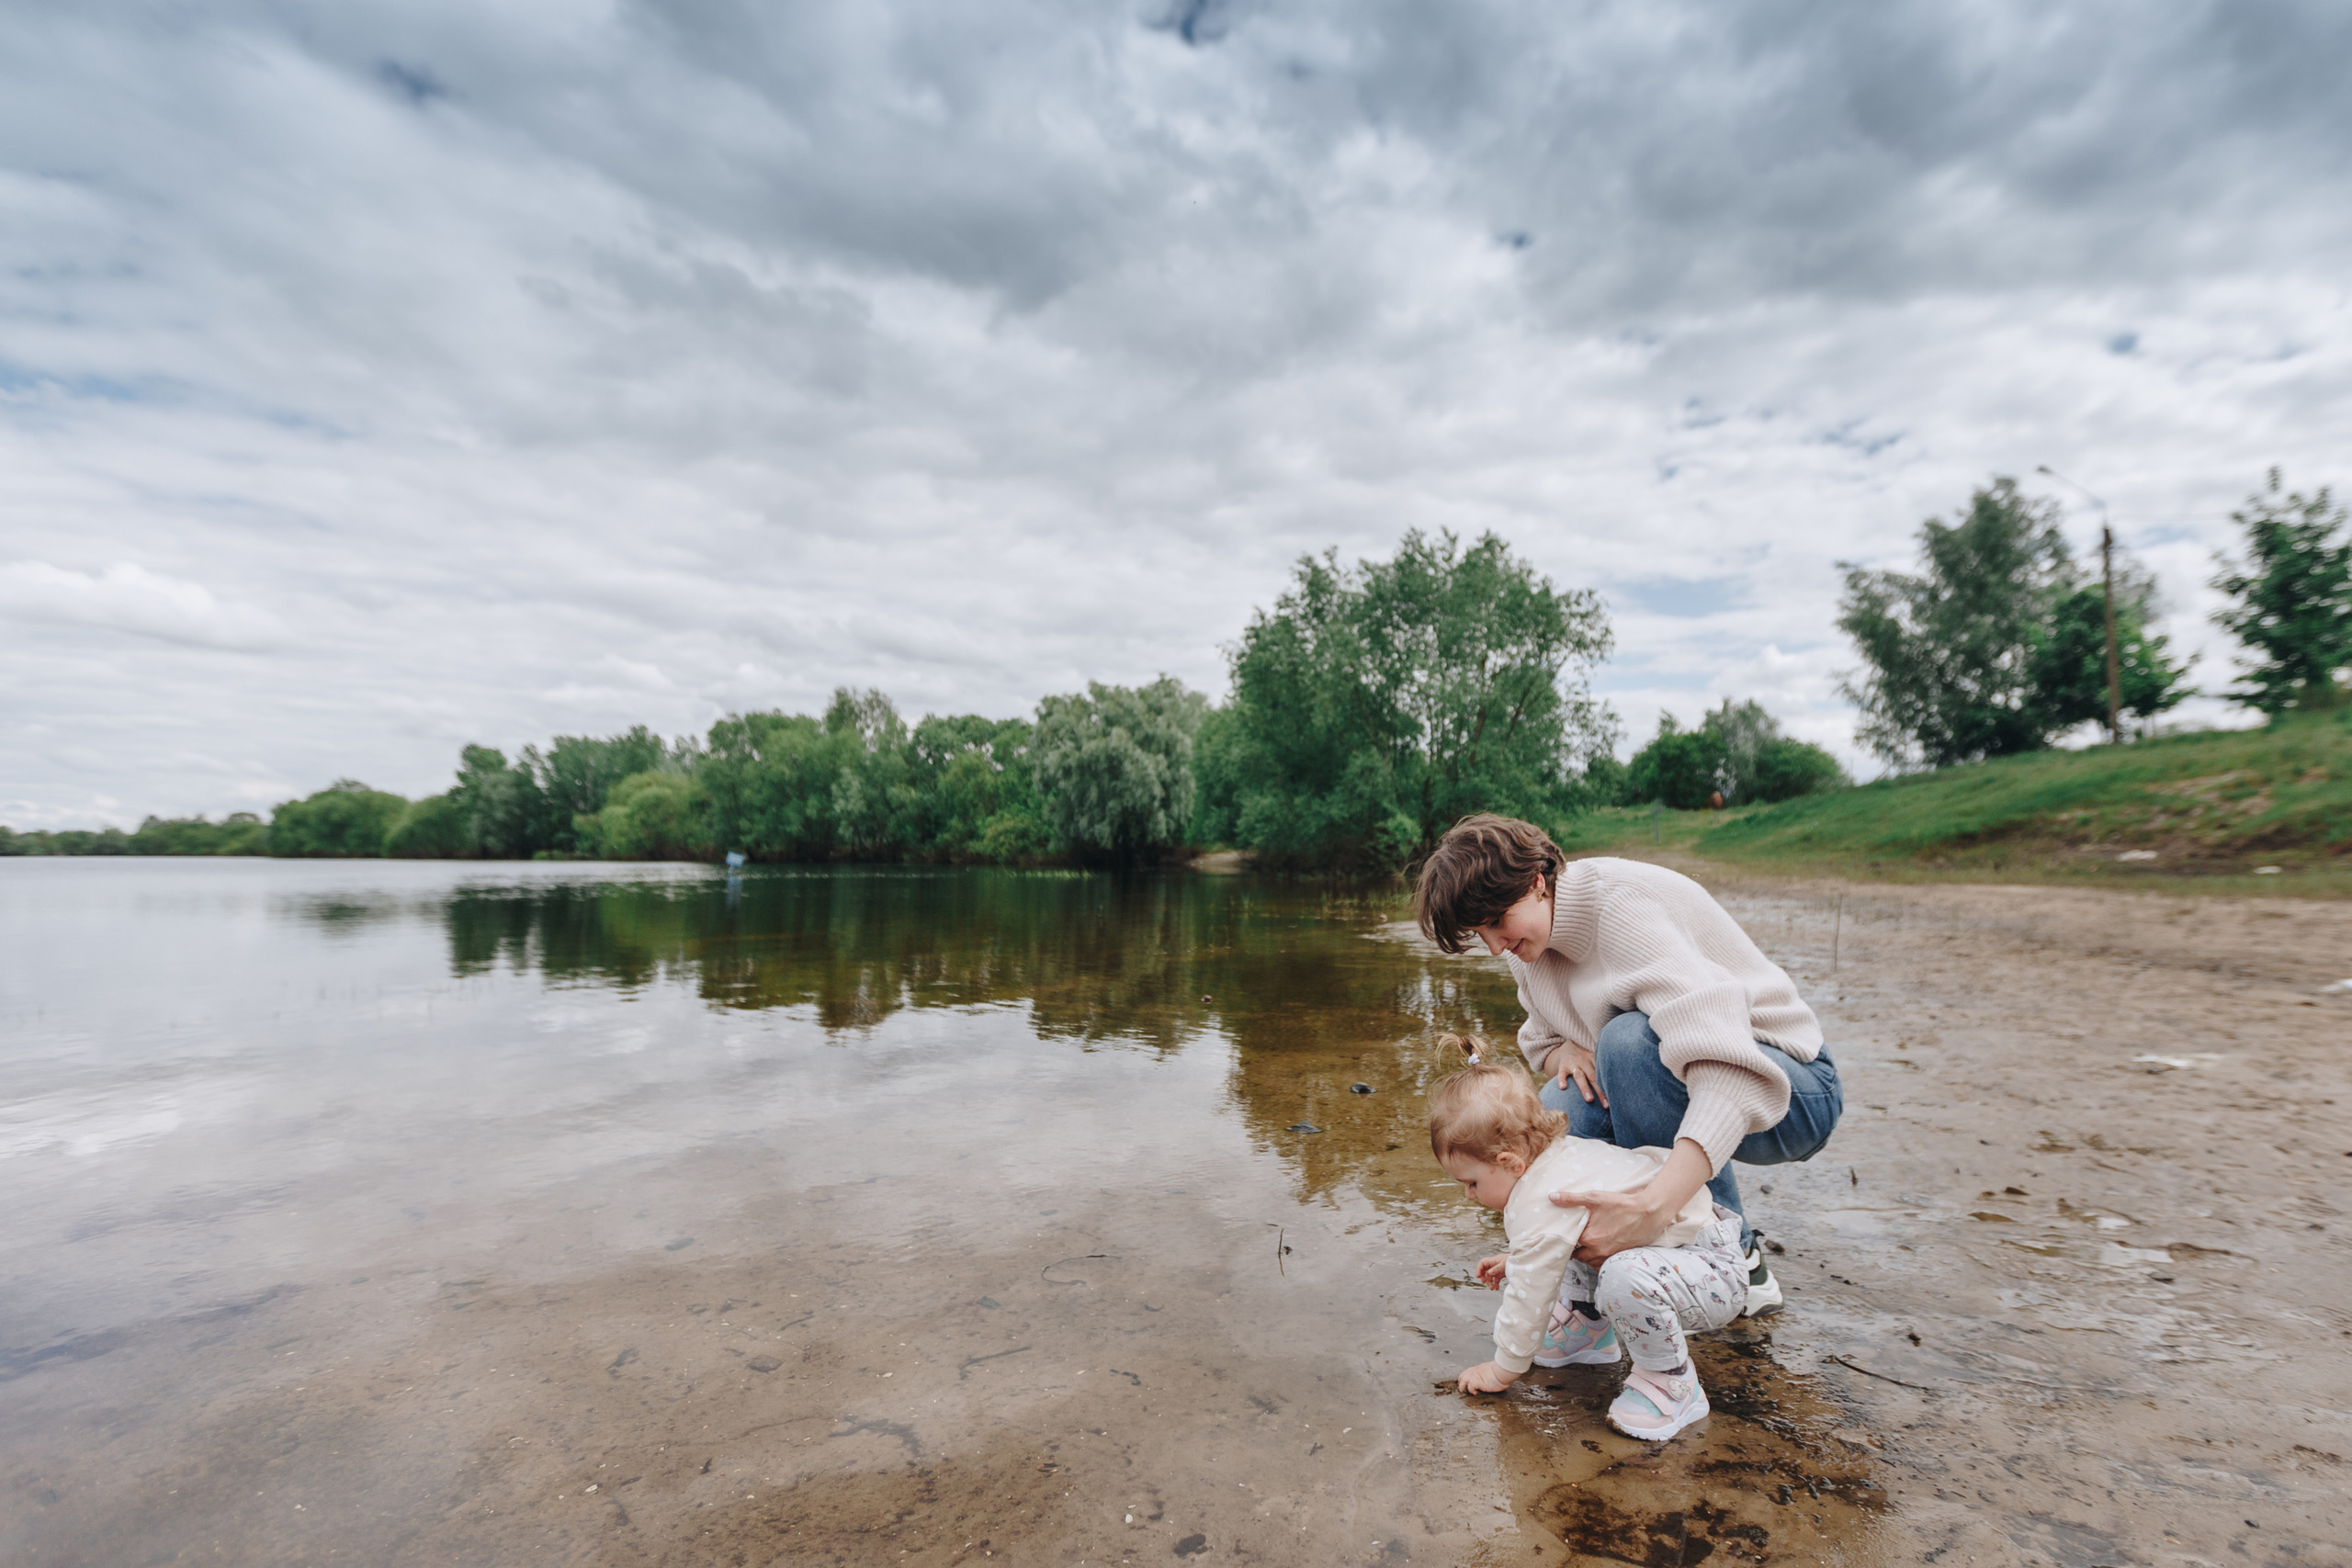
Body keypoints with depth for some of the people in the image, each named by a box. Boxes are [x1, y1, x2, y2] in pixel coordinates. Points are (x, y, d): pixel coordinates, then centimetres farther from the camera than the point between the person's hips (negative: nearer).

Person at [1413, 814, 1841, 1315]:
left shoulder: (1623, 904, -27)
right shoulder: (1528, 947, -2)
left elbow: (1728, 1064, -39)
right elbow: (1539, 1039, 15)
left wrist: (1652, 1207, -50)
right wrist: (1567, 1052, -11)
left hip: (1793, 1094, -7)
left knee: (1631, 1039, -33)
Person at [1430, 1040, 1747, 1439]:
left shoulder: (1539, 1207, -28)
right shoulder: (1560, 1152, 2)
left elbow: (1528, 1300, -18)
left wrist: (1502, 1371, -4)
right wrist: (1516, 1259, 23)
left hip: (1717, 1277, -11)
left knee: (1624, 1278, -38)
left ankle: (1670, 1381, -12)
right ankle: (1587, 1332, 23)